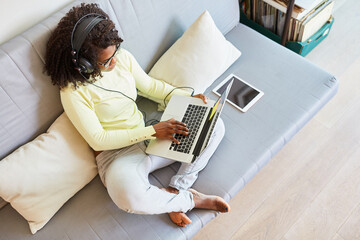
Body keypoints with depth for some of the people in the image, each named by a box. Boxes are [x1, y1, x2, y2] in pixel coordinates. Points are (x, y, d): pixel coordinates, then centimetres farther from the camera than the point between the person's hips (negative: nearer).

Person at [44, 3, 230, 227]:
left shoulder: (123, 57, -2)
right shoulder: (74, 91, -19)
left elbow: (150, 85, 13)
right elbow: (98, 140, -18)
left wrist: (188, 96, 0)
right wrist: (152, 131, -23)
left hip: (148, 137, 6)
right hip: (117, 153, -6)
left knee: (215, 126, -3)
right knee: (128, 194, -41)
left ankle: (176, 189, -16)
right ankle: (191, 199, -12)